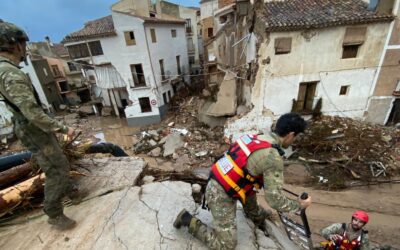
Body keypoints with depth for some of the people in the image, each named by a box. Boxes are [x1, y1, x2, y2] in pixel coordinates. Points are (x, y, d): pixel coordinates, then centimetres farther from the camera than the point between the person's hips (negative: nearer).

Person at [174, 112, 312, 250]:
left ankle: (257, 216, 45)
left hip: (216, 184, 9)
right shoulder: (273, 158, -21)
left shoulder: (256, 138, 4)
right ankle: (189, 221, 9)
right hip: (221, 195, -8)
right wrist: (299, 205, 4)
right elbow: (275, 200, -16)